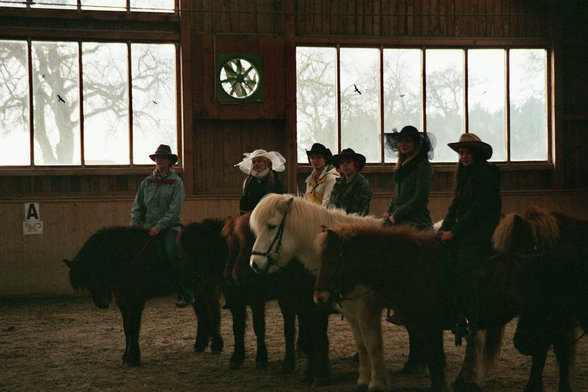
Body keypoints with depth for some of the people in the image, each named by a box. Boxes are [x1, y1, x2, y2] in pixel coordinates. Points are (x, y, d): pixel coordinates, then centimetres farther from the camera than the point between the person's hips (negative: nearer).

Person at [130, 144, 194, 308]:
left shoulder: (176, 182, 3)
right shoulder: (147, 182, 15)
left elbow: (174, 209, -6)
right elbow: (138, 206, 17)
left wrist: (159, 227, -15)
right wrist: (135, 223, -1)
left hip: (169, 227, -4)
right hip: (148, 227, 4)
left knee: (172, 253, -25)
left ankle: (186, 295, -19)